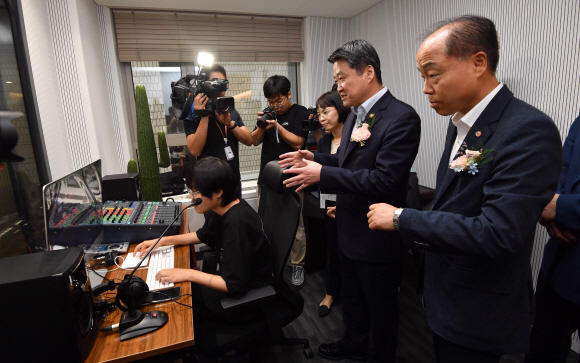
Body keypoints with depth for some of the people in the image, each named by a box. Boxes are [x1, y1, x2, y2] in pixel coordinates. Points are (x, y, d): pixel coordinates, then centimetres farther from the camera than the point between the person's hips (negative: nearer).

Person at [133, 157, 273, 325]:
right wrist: (162, 241, 8)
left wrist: (189, 274, -22)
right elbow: (203, 235, 16)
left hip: (246, 297, -8)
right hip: (234, 280, 8)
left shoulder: (237, 222, -33)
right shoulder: (222, 208, -4)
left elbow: (234, 286, -28)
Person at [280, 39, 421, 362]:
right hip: (350, 230, 9)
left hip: (377, 238, -8)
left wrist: (322, 174, -27)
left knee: (381, 306, 17)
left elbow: (384, 180, -29)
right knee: (351, 296, 28)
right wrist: (315, 159, -4)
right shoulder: (356, 115, 6)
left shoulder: (401, 117, -22)